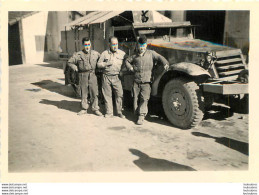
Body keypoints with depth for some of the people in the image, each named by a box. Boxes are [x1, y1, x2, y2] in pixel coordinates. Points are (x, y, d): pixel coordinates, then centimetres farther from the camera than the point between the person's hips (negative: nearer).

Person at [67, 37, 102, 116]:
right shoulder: (78, 55, 2)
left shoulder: (95, 54, 5)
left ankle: (95, 109, 10)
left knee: (94, 93, -1)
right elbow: (70, 62, 9)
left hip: (92, 75, 0)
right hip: (83, 76, 0)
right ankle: (84, 109, 19)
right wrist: (76, 68, 0)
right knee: (83, 93, 8)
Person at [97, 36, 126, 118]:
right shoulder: (104, 53, 8)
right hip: (106, 77, 0)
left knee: (119, 95, -5)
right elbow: (98, 64, 8)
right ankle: (109, 112, 13)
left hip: (117, 77, 0)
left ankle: (119, 112, 7)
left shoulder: (122, 53, 9)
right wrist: (106, 64, -9)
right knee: (107, 95, 3)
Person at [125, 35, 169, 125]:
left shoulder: (151, 53, 5)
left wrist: (165, 63, -25)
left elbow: (159, 57, -7)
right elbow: (127, 61, 25)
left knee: (144, 98, -13)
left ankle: (141, 116, -11)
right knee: (136, 98, 8)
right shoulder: (135, 56, 12)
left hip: (146, 81, -3)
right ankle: (138, 114, 22)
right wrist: (130, 67, 6)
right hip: (136, 81, 3)